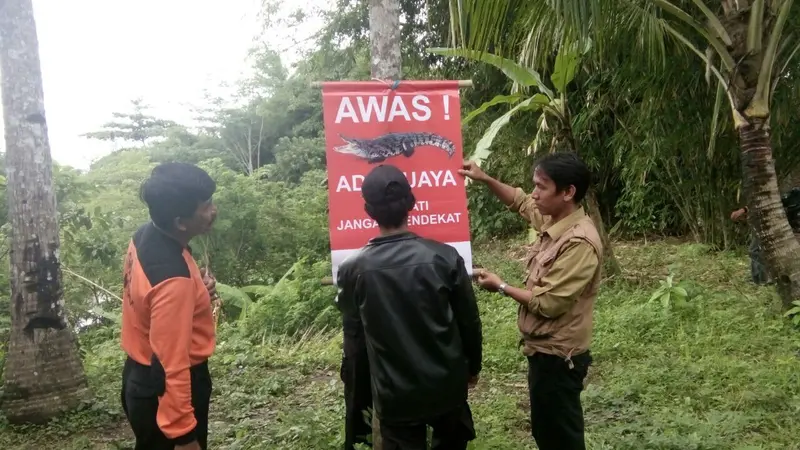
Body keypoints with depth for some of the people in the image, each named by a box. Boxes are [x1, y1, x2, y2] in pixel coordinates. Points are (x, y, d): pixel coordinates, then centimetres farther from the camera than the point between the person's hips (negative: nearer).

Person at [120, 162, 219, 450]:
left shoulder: (144, 236, -6)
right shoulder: (173, 279, -33)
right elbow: (171, 366, -29)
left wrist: (194, 292, -4)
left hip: (141, 379, 9)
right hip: (164, 391, -9)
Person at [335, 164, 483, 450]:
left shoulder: (353, 270, -16)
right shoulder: (445, 257, -16)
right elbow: (469, 321, -5)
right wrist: (473, 366, 12)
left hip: (395, 394, 0)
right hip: (447, 384, 1)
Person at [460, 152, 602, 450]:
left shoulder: (579, 242, -27)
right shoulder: (553, 220, 0)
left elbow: (548, 303, -26)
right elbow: (520, 202, 19)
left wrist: (501, 287, -13)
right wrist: (485, 179, 6)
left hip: (557, 355, -9)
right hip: (543, 349, 9)